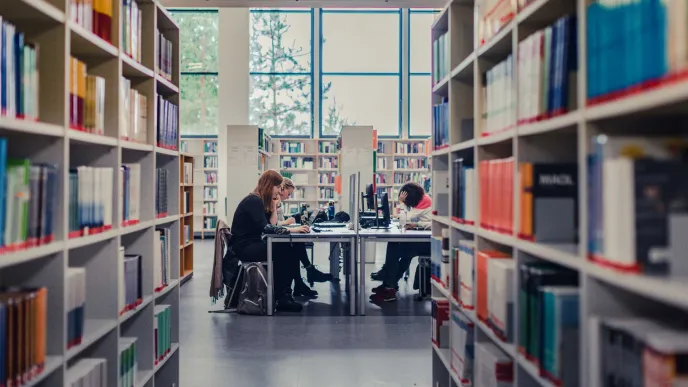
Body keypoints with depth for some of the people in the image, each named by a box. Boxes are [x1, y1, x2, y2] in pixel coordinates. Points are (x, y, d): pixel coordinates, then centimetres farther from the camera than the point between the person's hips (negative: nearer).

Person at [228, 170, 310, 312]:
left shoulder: (262, 201, 13)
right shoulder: (254, 201, -16)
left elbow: (272, 225, 7)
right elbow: (265, 228, -27)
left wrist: (274, 205, -1)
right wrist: (292, 229, -30)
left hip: (253, 245, 9)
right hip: (244, 247, -9)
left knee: (290, 251, -12)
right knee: (285, 253, -22)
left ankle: (283, 295, -10)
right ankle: (281, 297, -12)